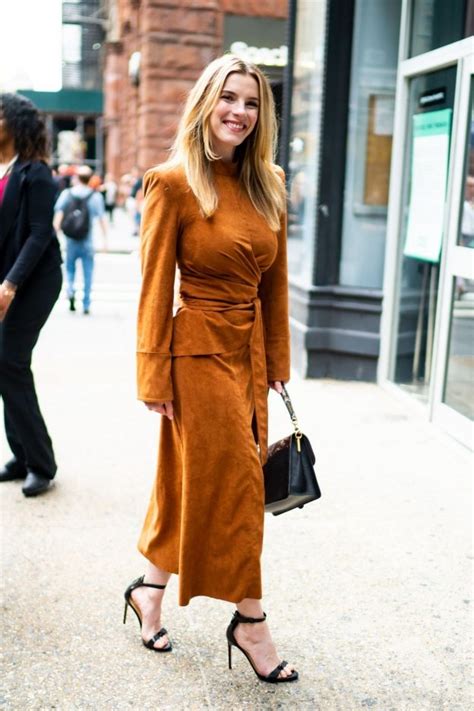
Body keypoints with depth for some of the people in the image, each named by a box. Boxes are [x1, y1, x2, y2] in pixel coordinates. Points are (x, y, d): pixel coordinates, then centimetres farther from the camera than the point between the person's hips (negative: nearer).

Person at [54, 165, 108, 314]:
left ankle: (70, 289, -10)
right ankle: (86, 304, 8)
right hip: (87, 241, -1)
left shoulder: (66, 194, 1)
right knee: (88, 274, 7)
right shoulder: (96, 196, -3)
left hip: (71, 240, 1)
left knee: (70, 268, 17)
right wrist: (105, 238, 1)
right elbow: (101, 218, -5)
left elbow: (58, 215, -5)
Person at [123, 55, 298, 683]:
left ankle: (149, 589, 33)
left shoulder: (267, 184, 7)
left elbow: (274, 280, 11)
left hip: (249, 351, 6)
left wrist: (277, 360, 11)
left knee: (192, 479, 15)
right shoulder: (173, 184, -10)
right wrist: (155, 377, -11)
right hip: (200, 350, -6)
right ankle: (249, 620, 16)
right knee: (233, 480, 1)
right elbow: (155, 289, -10)